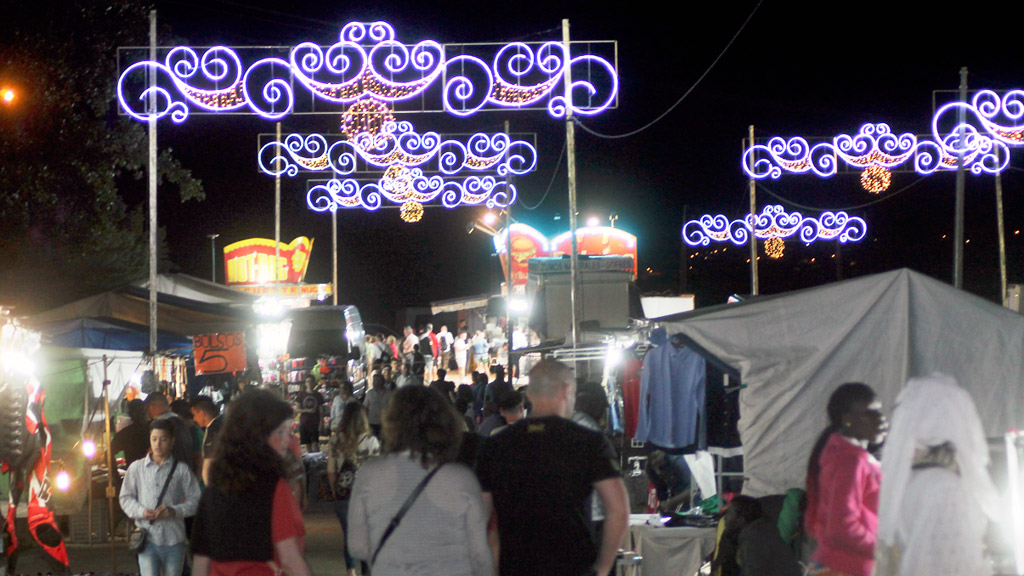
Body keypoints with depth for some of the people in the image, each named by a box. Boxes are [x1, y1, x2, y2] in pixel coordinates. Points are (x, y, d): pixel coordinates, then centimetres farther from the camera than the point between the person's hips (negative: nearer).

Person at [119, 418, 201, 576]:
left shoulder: (181, 469, 1)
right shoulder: (136, 468, 5)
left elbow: (195, 500, 2)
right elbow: (125, 498, 10)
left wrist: (174, 510, -15)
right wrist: (141, 511, -9)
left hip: (174, 539, 1)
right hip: (148, 538, -1)